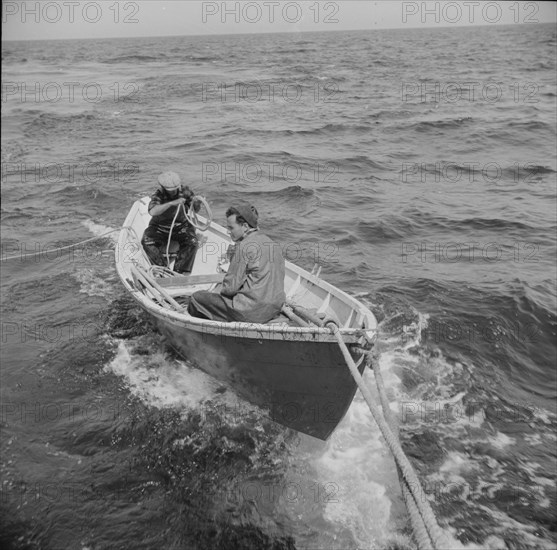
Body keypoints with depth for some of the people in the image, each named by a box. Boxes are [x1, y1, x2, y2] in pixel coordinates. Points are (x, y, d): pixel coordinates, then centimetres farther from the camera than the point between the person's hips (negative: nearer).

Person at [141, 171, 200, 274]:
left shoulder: (185, 191, -9)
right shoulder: (158, 195, -16)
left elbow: (195, 210, 0)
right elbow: (153, 212, -37)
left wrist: (196, 204, -25)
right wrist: (172, 203, -46)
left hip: (181, 226, 1)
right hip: (160, 227, -1)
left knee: (192, 242, -26)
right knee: (147, 241, -26)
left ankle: (180, 272, -21)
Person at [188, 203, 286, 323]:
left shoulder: (244, 246, -14)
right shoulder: (273, 244, 10)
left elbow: (231, 286, -14)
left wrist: (223, 291, 8)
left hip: (251, 312, -9)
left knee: (197, 297, 3)